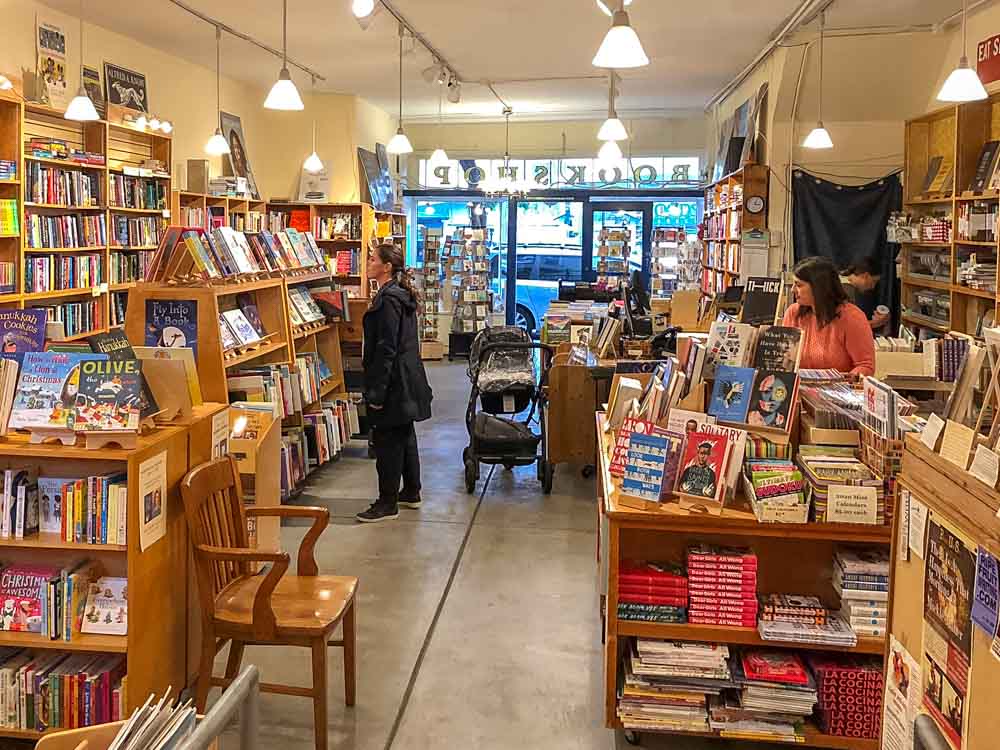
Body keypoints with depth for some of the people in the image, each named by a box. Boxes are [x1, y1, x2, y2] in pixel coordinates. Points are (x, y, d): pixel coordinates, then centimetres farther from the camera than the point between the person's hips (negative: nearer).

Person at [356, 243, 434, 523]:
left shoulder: (388, 300, -19)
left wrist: (376, 392, -20)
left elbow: (385, 350, -22)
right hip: (407, 381, 10)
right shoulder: (402, 295, 12)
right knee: (404, 437, 18)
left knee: (387, 442, -2)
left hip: (393, 382, -10)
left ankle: (387, 503, 6)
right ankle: (411, 493, 29)